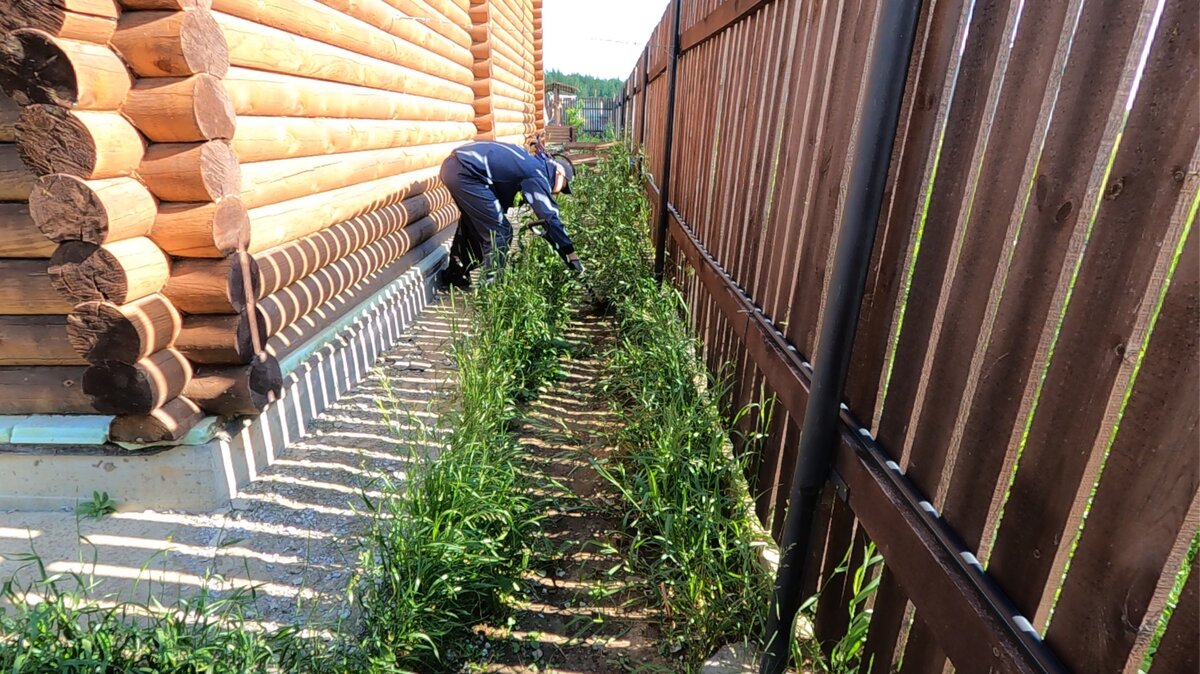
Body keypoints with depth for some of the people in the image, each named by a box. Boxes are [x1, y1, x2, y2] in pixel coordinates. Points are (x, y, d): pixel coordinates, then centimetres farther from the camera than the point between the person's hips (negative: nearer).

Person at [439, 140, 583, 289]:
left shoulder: (530, 163, 23)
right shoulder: (537, 174, -5)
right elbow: (550, 217, -9)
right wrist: (571, 256, -7)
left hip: (453, 165, 10)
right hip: (465, 171, -10)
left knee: (471, 223, 26)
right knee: (499, 231, -2)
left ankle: (454, 275, 38)